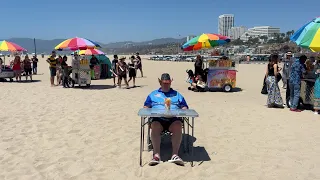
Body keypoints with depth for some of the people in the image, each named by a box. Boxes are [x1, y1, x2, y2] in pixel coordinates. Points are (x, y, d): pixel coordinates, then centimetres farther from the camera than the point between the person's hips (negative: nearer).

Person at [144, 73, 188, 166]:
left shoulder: (177, 94, 27)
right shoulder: (153, 94, 26)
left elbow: (184, 107, 21)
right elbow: (146, 107, 19)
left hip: (174, 119, 0)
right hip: (158, 118, 0)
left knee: (178, 126, -33)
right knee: (155, 127, -34)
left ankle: (175, 154, -36)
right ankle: (156, 155, -36)